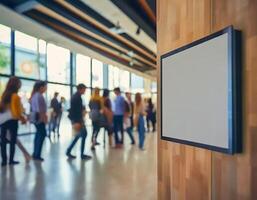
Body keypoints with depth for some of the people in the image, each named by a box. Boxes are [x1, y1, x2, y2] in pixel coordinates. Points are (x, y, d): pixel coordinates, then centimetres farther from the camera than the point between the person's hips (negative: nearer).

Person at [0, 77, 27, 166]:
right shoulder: (16, 96, -14)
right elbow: (17, 111, -15)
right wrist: (23, 119, -1)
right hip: (12, 120, -5)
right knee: (13, 141, 7)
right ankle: (11, 160, 13)